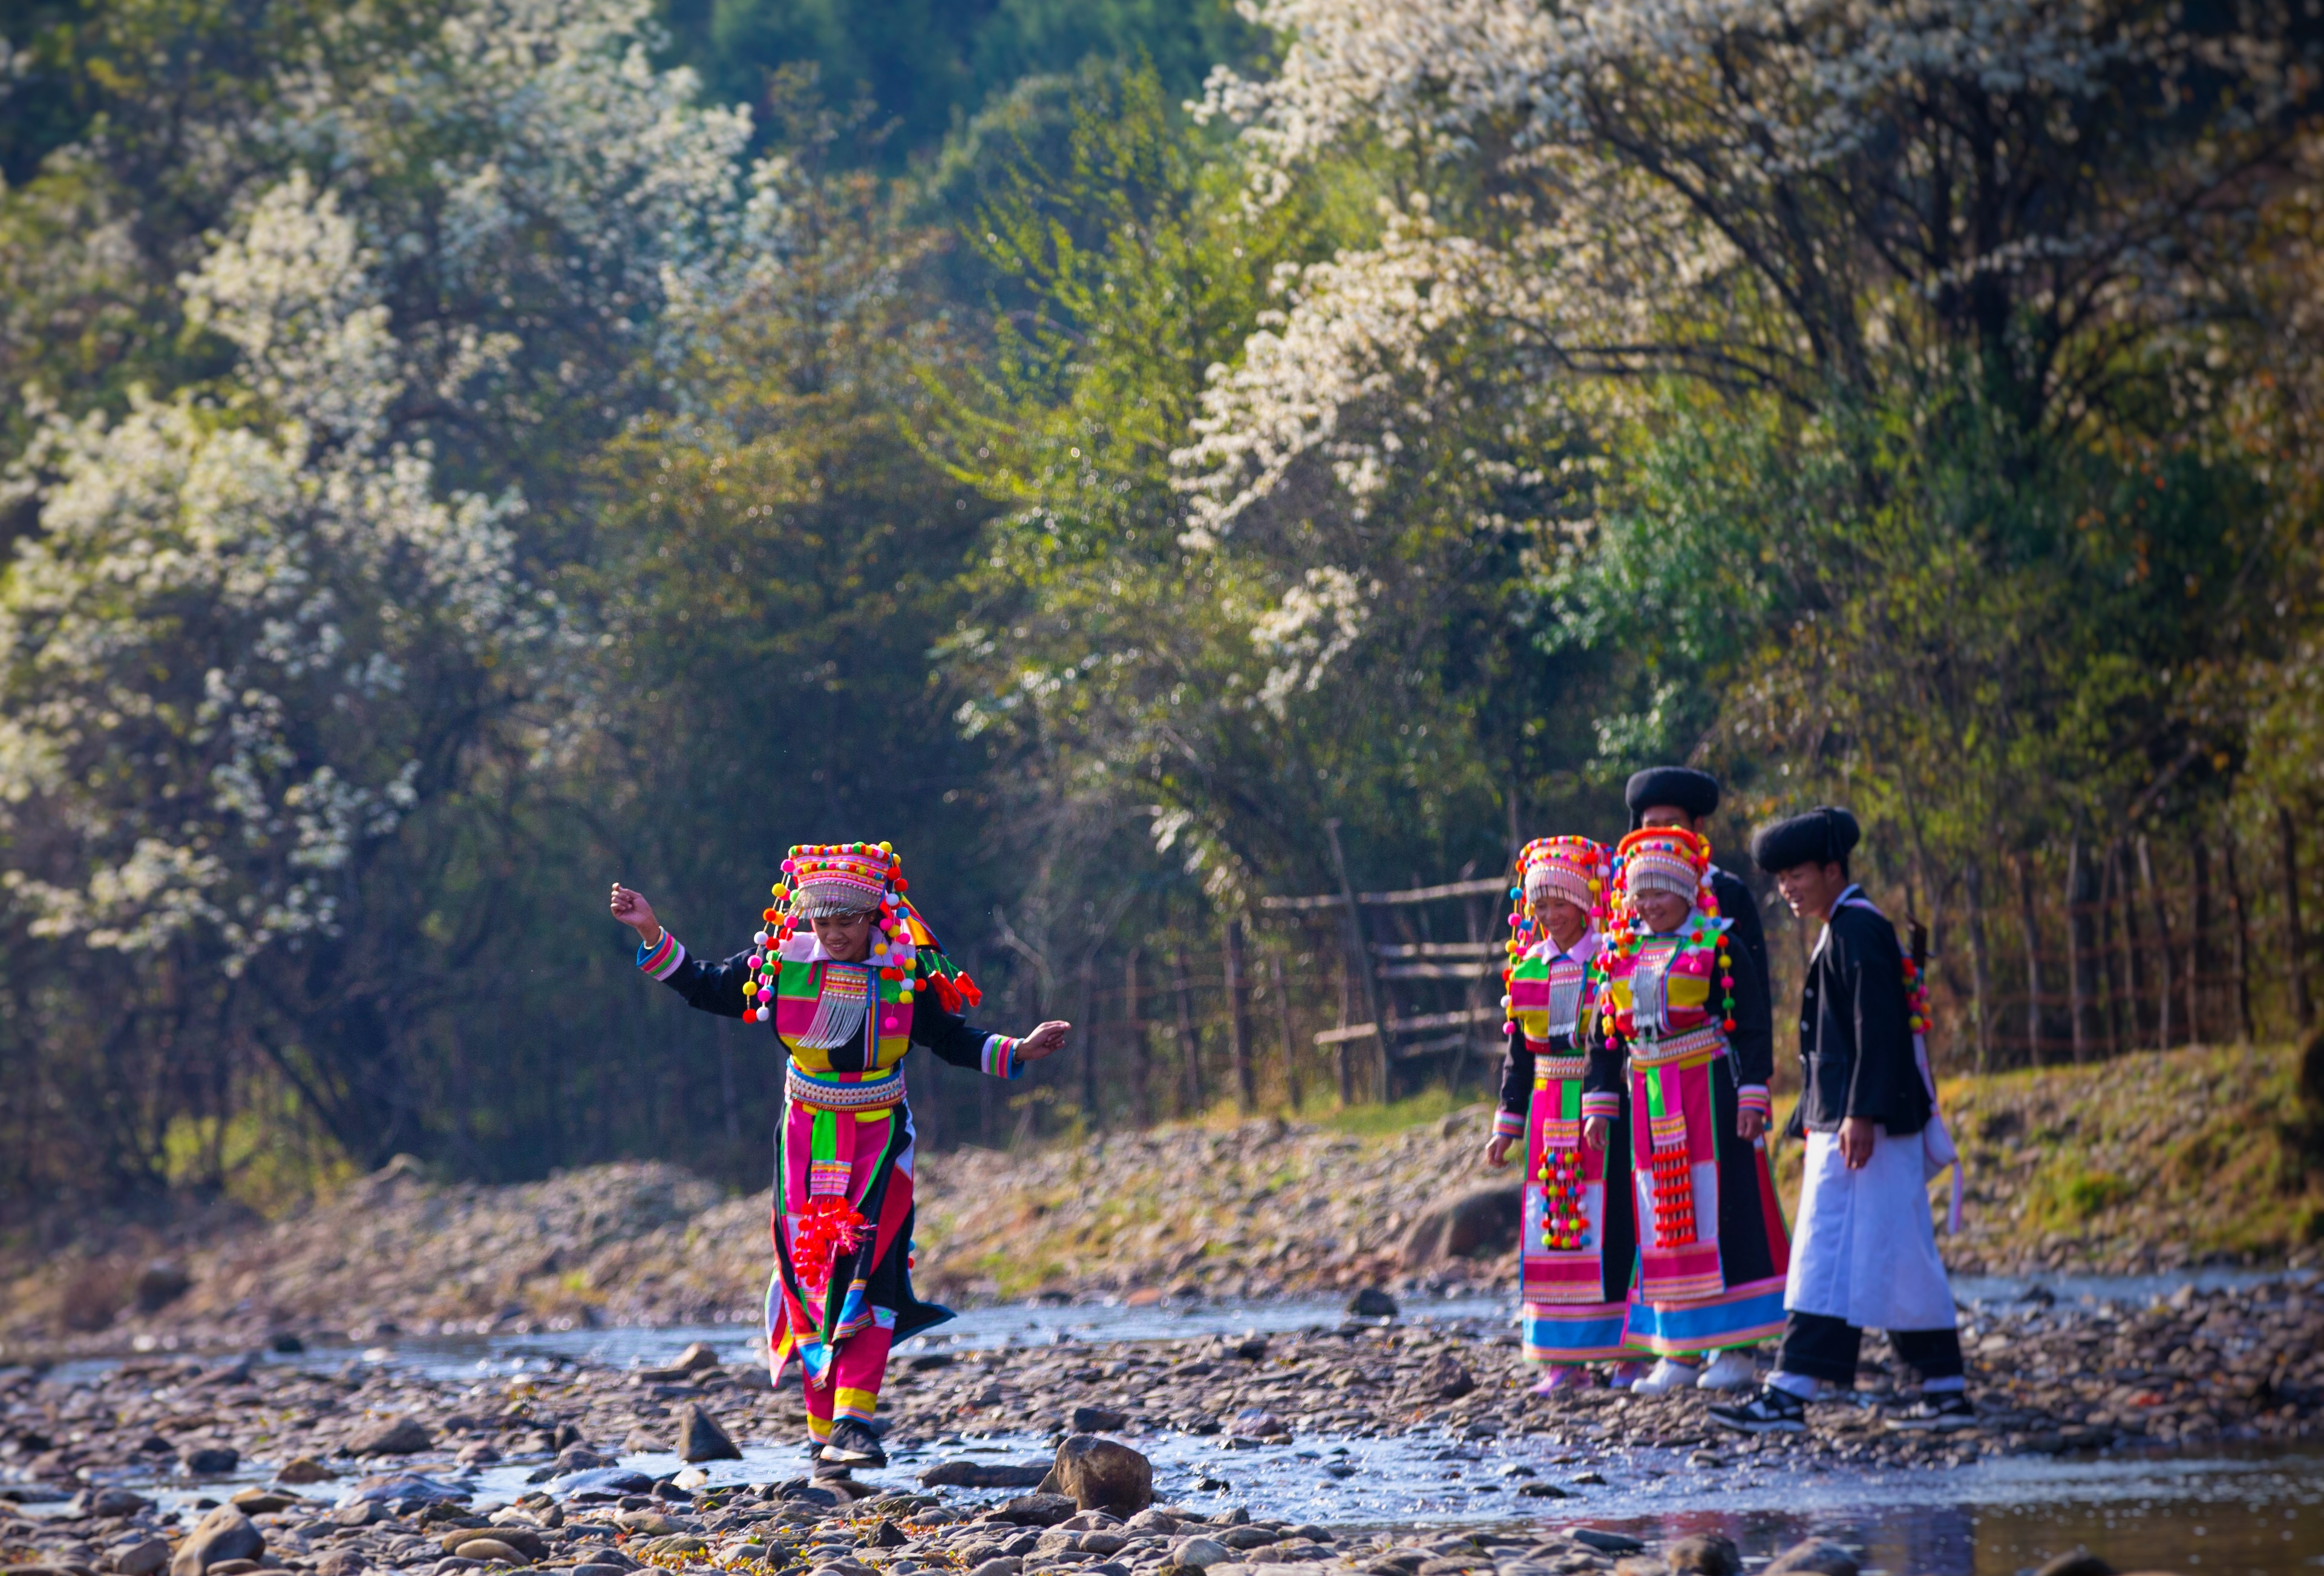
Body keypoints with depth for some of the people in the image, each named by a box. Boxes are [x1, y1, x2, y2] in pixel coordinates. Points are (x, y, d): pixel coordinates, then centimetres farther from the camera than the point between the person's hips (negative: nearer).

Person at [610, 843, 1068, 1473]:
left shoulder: (906, 973, -5)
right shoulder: (782, 961, -3)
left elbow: (951, 1039, 7)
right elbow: (706, 989, 9)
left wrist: (1017, 1051, -5)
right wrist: (652, 936, 0)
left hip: (879, 1142, -2)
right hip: (807, 1141, 2)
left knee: (867, 1273, -15)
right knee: (808, 1278, 1)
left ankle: (854, 1422, -21)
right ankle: (823, 1430, 10)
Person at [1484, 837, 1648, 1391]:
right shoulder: (1527, 967, 10)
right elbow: (1519, 1052, 14)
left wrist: (1601, 1109, -25)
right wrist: (1507, 1126, 11)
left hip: (1605, 1111, -5)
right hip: (1548, 1113, 5)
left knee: (1610, 1224, -5)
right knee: (1552, 1226, 4)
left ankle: (1629, 1350, 2)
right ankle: (1565, 1361, 9)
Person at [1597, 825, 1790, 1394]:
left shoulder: (1718, 946, -5)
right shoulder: (1623, 955, 11)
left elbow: (1751, 1025, -7)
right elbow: (1610, 1035, 15)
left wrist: (1752, 1096, -14)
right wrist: (1601, 1106, 11)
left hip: (1710, 1093, -5)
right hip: (1649, 1102, 6)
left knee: (1720, 1211, -5)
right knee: (1662, 1220, 5)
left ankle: (1735, 1347, -1)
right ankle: (1679, 1350, 9)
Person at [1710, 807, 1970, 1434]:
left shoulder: (1858, 930, -11)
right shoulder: (1844, 931, 20)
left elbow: (1877, 1029, -19)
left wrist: (1862, 1114, -24)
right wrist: (1819, 1116, 23)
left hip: (1864, 1128, -10)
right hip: (1846, 1122, 10)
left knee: (1829, 1256, -12)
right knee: (1902, 1259, 10)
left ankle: (1791, 1394, -15)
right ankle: (1947, 1391, 12)